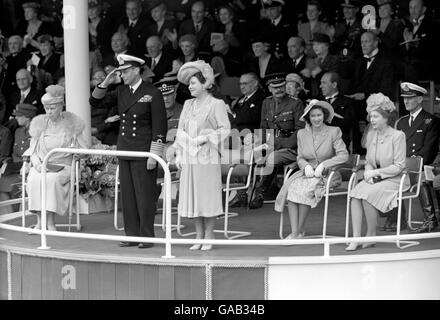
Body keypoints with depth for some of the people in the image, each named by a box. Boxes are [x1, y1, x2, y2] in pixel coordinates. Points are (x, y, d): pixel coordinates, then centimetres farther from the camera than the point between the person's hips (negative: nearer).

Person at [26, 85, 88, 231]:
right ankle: (40, 221, -28)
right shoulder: (40, 123, 10)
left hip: (63, 165, -2)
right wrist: (38, 164, -9)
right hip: (41, 165, 2)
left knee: (52, 179, -36)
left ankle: (50, 222, -33)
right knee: (34, 179, -33)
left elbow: (82, 148, 8)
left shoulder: (71, 123, 5)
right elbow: (33, 151, 10)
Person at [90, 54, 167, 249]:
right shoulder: (121, 92, 11)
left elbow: (159, 127, -9)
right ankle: (132, 235, 13)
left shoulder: (152, 93, -6)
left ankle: (147, 237, 3)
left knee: (145, 194, -3)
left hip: (144, 152, -6)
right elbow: (95, 102, 15)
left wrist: (153, 155, -13)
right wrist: (105, 83, -1)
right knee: (127, 194, 7)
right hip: (125, 150, 6)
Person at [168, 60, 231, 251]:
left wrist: (206, 137, -16)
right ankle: (199, 237, 12)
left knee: (207, 196, -4)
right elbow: (180, 130, 17)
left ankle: (209, 237, 3)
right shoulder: (188, 105, 16)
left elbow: (225, 129, -6)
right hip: (189, 158, 6)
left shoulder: (217, 104, -2)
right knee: (192, 197, 5)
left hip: (208, 157, -6)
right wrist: (179, 154, 9)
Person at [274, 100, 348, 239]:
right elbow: (300, 158, 14)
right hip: (307, 173, 4)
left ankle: (300, 230, -19)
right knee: (291, 188, -27)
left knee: (305, 191, -31)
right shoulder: (302, 134, 13)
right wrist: (306, 166, -9)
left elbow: (343, 155, -8)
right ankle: (294, 232, -30)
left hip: (327, 175, -4)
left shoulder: (334, 132, 1)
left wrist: (323, 165, -17)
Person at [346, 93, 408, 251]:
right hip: (375, 179, 6)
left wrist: (375, 172, -16)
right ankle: (355, 238, -29)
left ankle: (371, 236, -16)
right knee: (356, 193, -25)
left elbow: (399, 166, -12)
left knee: (367, 194, -32)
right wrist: (368, 172, -6)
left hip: (394, 180, -6)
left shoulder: (397, 136, -10)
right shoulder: (371, 135, 10)